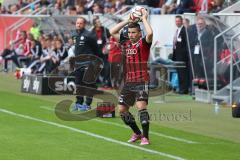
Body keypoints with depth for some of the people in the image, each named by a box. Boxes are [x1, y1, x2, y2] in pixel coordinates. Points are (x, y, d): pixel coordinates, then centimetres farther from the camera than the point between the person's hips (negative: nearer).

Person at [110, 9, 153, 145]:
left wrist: (144, 19, -12)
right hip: (128, 82, 7)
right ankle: (137, 133, 24)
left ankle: (145, 137, -15)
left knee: (141, 106, -22)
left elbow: (150, 33, -26)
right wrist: (127, 20, 12)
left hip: (141, 81, -7)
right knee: (122, 109, 7)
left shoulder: (144, 43, -5)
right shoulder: (126, 43, 12)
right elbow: (113, 32, 17)